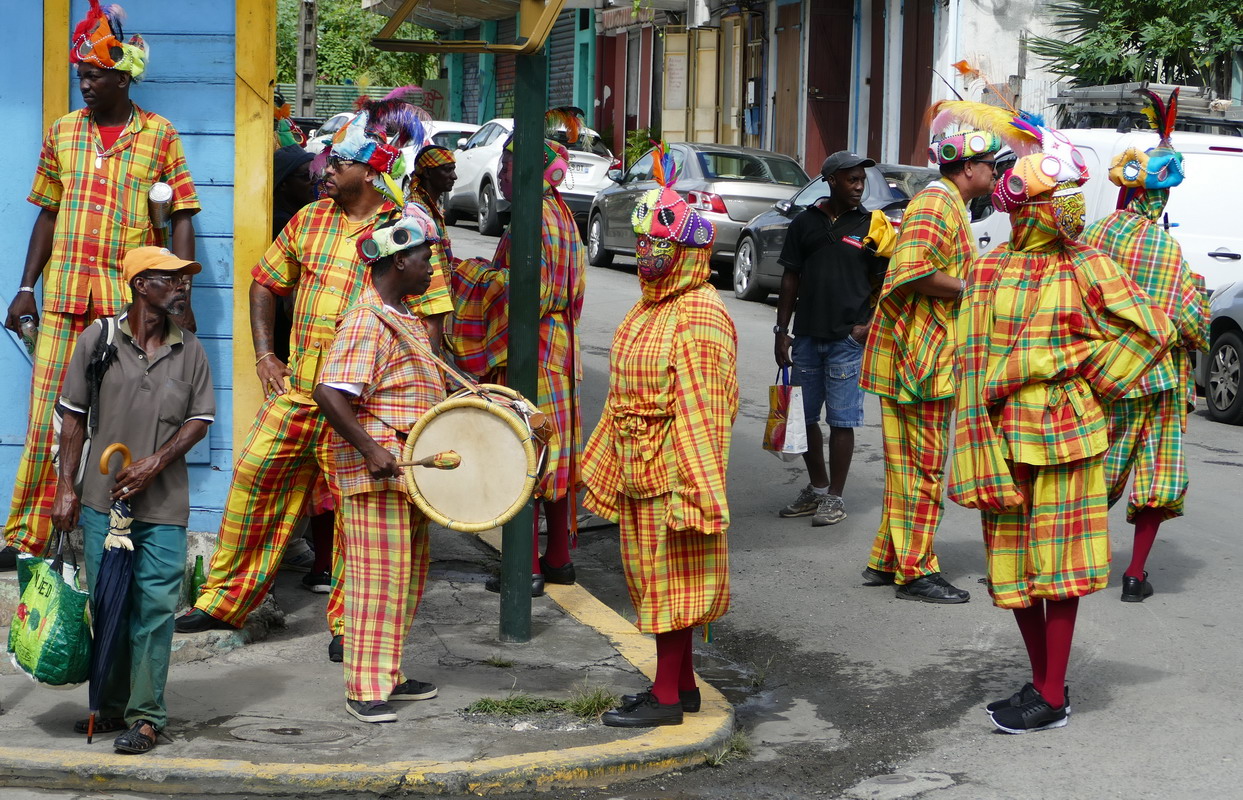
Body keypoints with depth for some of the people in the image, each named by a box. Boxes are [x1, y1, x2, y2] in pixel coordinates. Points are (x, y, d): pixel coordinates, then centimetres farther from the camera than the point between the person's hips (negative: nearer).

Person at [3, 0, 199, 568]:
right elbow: (48, 215, 15)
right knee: (49, 416, 1)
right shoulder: (62, 132, 10)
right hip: (64, 293, 3)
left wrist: (181, 298, -6)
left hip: (134, 297, -2)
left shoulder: (160, 136, 2)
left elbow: (182, 220, 1)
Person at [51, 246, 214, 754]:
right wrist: (66, 487, -1)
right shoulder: (98, 339, 1)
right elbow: (74, 416, 4)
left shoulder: (189, 350, 4)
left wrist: (156, 463, -8)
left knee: (155, 608, -3)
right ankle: (110, 707, 22)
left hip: (163, 506, 0)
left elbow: (200, 419, 6)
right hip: (102, 500, 0)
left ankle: (145, 716, 4)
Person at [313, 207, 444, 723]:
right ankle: (365, 688, 0)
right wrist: (371, 449, -27)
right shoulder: (367, 323, -17)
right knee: (378, 578, -6)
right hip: (377, 471, -10)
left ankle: (389, 675, 26)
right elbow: (328, 393, -26)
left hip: (409, 469, 10)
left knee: (408, 576, 16)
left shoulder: (406, 317, 16)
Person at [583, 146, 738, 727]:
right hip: (638, 467, 9)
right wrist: (606, 459, 20)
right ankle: (682, 683, 26)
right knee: (654, 576, 15)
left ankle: (667, 697, 7)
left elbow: (701, 411, -21)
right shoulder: (650, 306, 13)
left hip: (672, 470, -9)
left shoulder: (700, 315, -17)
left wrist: (695, 488, -23)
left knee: (669, 577, -1)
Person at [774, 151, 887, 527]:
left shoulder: (871, 226, 1)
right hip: (807, 337, 3)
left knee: (841, 420, -1)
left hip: (849, 339, -3)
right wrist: (782, 330, 6)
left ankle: (835, 498, 9)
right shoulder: (805, 222, 8)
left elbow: (885, 283, 4)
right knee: (803, 417, 10)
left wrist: (870, 326, -9)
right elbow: (791, 278, 10)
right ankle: (817, 489, 26)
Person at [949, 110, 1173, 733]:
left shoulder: (1084, 269, -6)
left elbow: (1150, 329, -4)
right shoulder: (991, 270, 5)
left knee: (1055, 566, 0)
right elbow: (973, 356, 6)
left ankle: (1053, 698, 8)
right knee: (1011, 563, 10)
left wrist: (1091, 376, -6)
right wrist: (981, 439, 0)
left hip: (1060, 435, -5)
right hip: (1004, 436, 5)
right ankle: (1042, 679, 26)